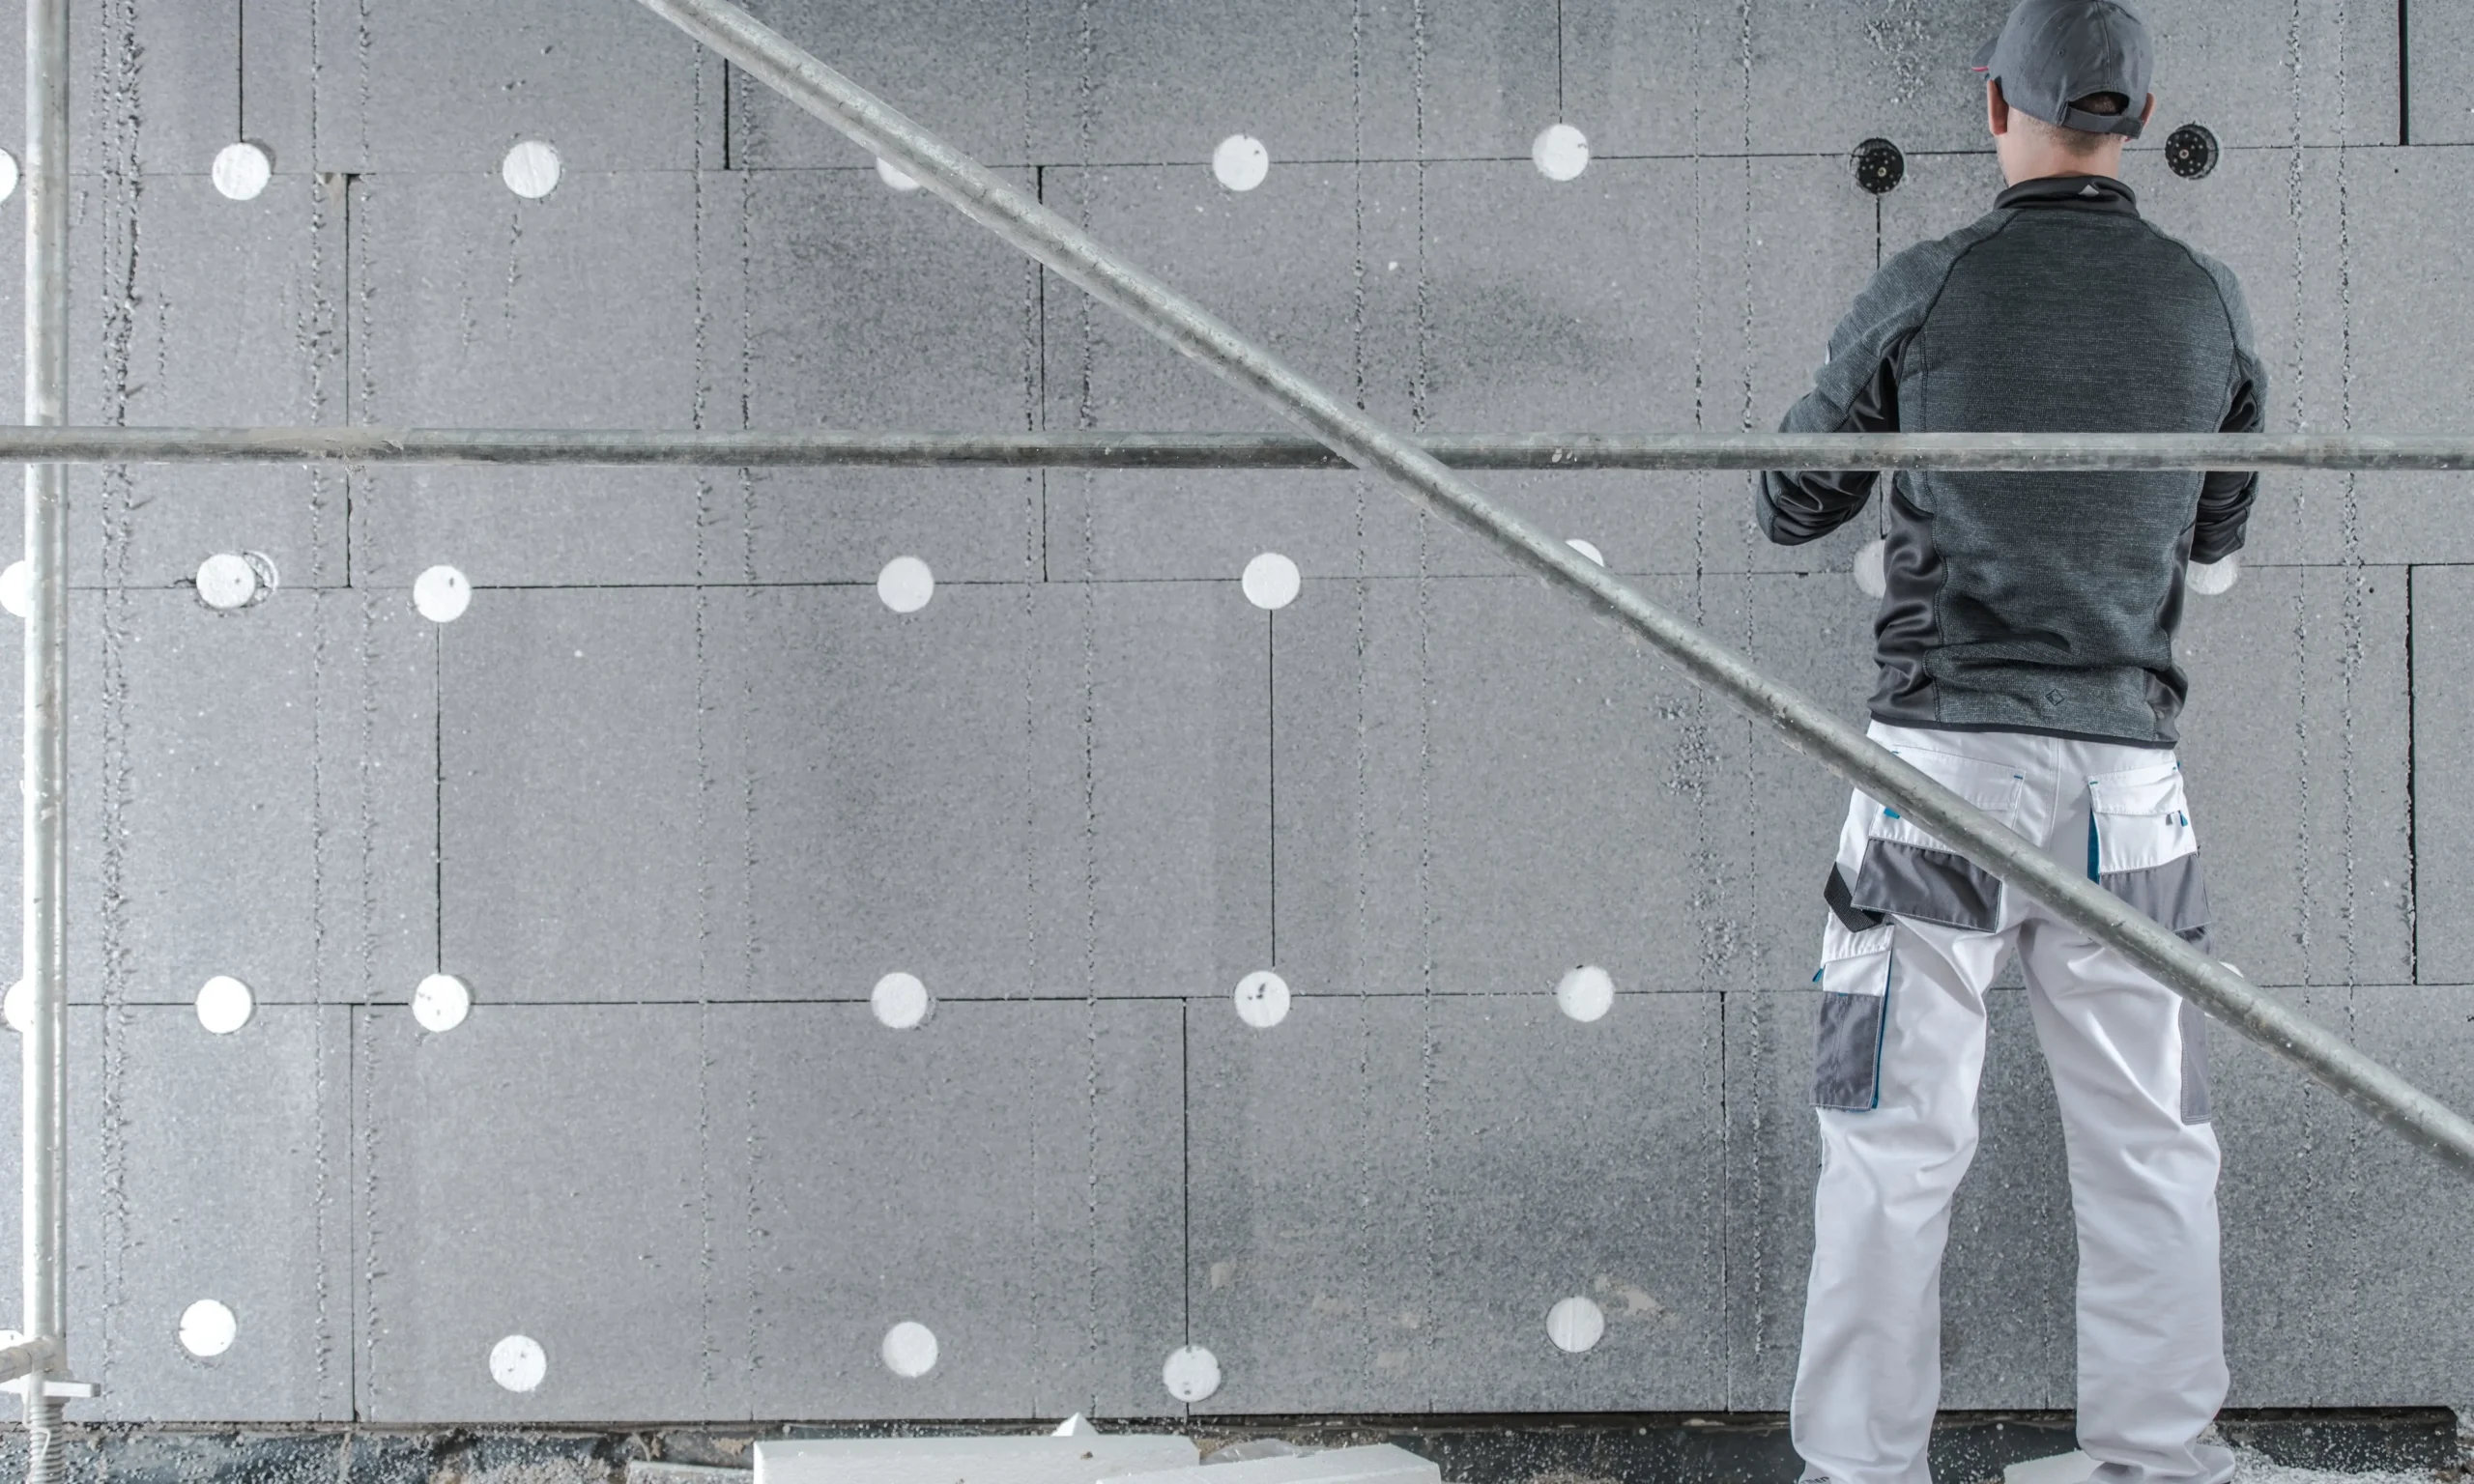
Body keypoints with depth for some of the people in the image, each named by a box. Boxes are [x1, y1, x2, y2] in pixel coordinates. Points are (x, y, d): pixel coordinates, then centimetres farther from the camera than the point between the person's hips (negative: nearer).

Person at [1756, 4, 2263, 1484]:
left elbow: (1794, 509, 9)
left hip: (1948, 751, -2)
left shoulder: (1926, 291, -2)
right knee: (2150, 1143, 10)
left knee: (1896, 1143, 1)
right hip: (2127, 771, 2)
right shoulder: (2209, 303, 6)